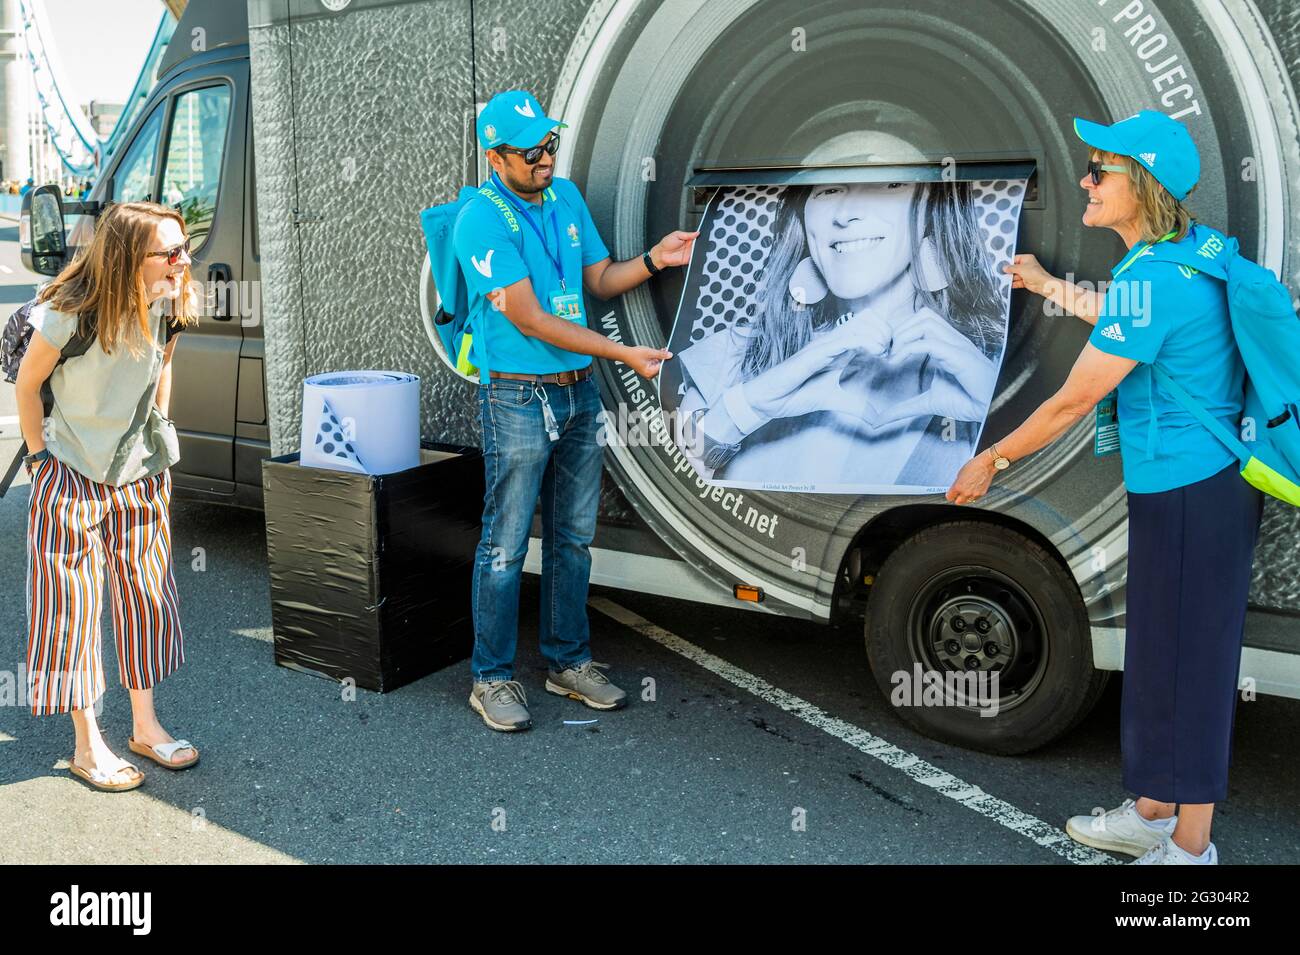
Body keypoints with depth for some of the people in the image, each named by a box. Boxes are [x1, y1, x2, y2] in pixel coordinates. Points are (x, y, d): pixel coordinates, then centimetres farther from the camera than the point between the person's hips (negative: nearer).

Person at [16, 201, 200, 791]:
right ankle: (87, 746, 16)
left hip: (140, 476, 5)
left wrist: (158, 440, 11)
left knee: (146, 596, 10)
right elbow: (27, 385, -10)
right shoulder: (69, 316, -25)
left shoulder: (168, 309, -10)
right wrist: (40, 457, -6)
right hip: (72, 477, -5)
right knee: (73, 607, 3)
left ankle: (145, 726, 25)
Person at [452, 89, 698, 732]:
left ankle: (568, 661, 28)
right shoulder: (481, 221, -14)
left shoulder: (566, 197, 9)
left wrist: (654, 260, -2)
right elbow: (530, 321, -19)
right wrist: (625, 355, -21)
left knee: (573, 537, 14)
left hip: (579, 392, 7)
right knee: (506, 545, -1)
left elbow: (599, 281, 16)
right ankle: (492, 678, 13)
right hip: (517, 399, -7)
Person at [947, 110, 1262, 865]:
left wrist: (990, 463, -5)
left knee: (1187, 665, 3)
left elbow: (1073, 404, -18)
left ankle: (1190, 846, 21)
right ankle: (1151, 815, 35)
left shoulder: (1153, 279, -23)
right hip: (1204, 483, 10)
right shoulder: (1198, 245, 6)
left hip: (1189, 495, -10)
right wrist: (1050, 286, 37)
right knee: (1160, 655, 19)